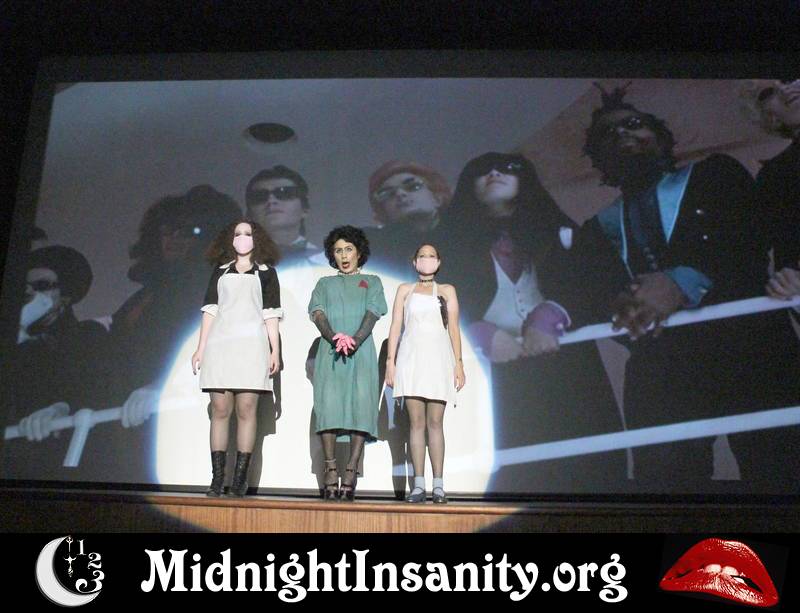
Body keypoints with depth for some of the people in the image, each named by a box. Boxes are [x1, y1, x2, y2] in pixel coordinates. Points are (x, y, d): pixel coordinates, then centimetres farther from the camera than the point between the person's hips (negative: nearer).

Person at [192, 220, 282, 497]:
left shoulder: (266, 272, 13)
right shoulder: (220, 271, 19)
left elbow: (271, 314, 8)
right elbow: (210, 310, 15)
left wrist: (275, 350, -1)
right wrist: (200, 349, 8)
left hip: (251, 345, -2)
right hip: (220, 344, 2)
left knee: (246, 410, -7)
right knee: (220, 410, -3)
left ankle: (240, 479, -4)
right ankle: (217, 479, -1)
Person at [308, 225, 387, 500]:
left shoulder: (371, 282, 19)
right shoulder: (325, 283, 23)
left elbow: (372, 312, 2)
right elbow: (317, 312, 5)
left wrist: (355, 338, -18)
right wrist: (334, 337, -17)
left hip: (361, 351, -1)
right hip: (330, 351, 1)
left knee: (361, 405, -12)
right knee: (328, 405, -13)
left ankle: (351, 471, -13)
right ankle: (331, 469, -11)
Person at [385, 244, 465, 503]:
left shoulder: (447, 291, 15)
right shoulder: (405, 290, 16)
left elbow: (453, 328, 10)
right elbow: (396, 326, 10)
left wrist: (458, 363, 1)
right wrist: (390, 360, 0)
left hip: (438, 358, 0)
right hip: (411, 357, 0)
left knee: (435, 423, -4)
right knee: (417, 422, -3)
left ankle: (438, 485, -3)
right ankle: (419, 485, -2)